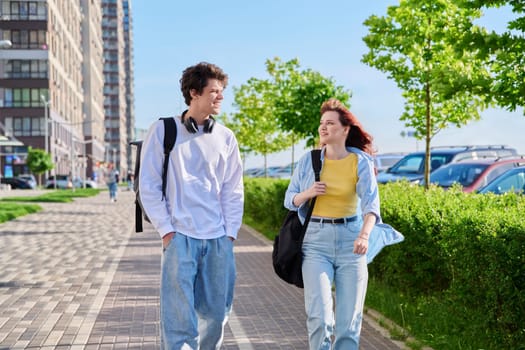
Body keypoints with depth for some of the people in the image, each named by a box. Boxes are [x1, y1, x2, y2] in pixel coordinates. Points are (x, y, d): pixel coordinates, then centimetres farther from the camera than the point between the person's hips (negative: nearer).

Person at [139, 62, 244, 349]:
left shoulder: (225, 137, 8)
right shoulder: (163, 131, -1)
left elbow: (233, 189, 11)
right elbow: (148, 185, 0)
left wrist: (230, 233, 4)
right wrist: (165, 230, -5)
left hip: (218, 240, 3)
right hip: (179, 238, -3)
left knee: (216, 313, 8)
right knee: (178, 316, -5)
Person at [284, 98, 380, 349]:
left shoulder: (360, 161, -4)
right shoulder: (309, 160, 2)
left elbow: (371, 202, -16)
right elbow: (289, 200, 9)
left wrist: (364, 235, -34)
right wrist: (307, 193, -13)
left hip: (350, 240, 0)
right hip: (316, 239, 0)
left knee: (349, 321, 3)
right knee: (319, 318, -11)